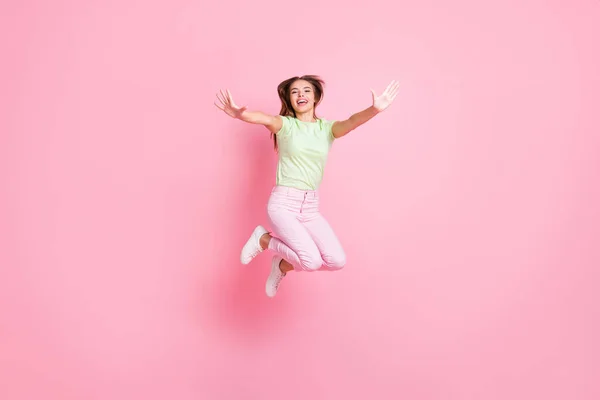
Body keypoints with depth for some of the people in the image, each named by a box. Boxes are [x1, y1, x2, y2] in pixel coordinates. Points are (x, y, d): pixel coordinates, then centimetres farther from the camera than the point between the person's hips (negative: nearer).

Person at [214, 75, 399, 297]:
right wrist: (241, 114, -50)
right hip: (283, 204, -4)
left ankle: (282, 265, 15)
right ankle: (263, 239, 7)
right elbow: (266, 119, -26)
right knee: (312, 260, -19)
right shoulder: (285, 124, -2)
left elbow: (352, 122, -17)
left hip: (311, 207, 4)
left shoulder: (327, 128, 5)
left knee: (337, 260, -9)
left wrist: (374, 109, -39)